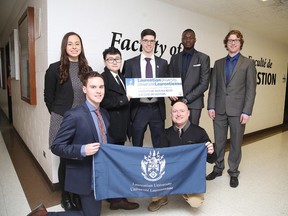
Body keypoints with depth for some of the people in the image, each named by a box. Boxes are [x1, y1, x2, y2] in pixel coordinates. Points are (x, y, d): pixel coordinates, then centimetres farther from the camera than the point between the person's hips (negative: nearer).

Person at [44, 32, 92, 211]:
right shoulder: (55, 68, -4)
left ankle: (78, 195, 29)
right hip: (63, 121, -3)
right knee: (65, 159, 8)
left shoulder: (87, 69, 7)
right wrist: (59, 114, 4)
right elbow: (48, 97, 1)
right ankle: (66, 197, 29)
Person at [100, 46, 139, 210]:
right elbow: (103, 102, -20)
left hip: (121, 127, 8)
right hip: (110, 128, -8)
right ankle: (116, 199, 14)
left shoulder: (122, 78, 16)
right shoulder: (103, 78, -9)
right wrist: (125, 99, -15)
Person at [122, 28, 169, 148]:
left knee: (159, 145, 9)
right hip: (138, 109, -1)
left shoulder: (163, 63, 10)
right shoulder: (130, 63, 5)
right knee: (137, 146, 9)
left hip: (157, 109, 2)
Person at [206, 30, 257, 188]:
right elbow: (213, 87, 7)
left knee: (236, 142, 8)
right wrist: (211, 106, -2)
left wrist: (246, 111, -10)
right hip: (219, 110, 3)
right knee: (219, 142, 11)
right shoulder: (218, 63, 11)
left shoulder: (248, 63, 3)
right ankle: (218, 169, 28)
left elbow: (251, 89, -3)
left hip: (237, 110, -2)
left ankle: (233, 172, 24)